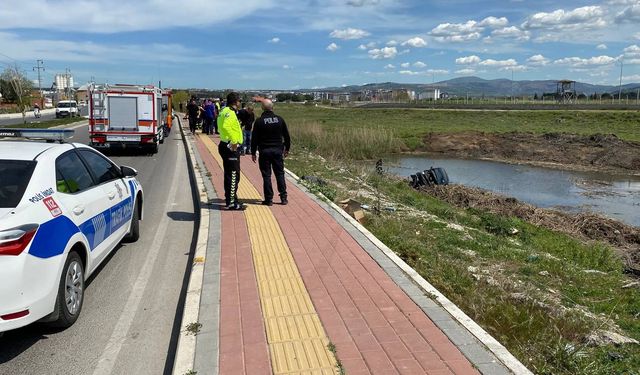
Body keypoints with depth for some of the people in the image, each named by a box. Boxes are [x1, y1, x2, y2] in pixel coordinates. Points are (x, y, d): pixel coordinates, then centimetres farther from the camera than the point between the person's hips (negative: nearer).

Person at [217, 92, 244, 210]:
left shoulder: (225, 111, 16)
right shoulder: (229, 112, -16)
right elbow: (225, 126, -32)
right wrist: (234, 141, -28)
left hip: (229, 146, 11)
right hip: (231, 147, -11)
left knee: (230, 175, 17)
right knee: (233, 175, -5)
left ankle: (230, 199, 27)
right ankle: (232, 203, -1)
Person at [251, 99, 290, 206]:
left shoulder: (259, 121, -7)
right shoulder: (280, 119, 2)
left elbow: (254, 138, -5)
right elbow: (286, 136, 8)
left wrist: (253, 153, 3)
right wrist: (287, 149, 19)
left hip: (264, 151, -2)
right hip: (278, 150, 3)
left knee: (266, 175, 3)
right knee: (280, 174, 9)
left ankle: (269, 199, 4)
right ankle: (283, 197, 9)